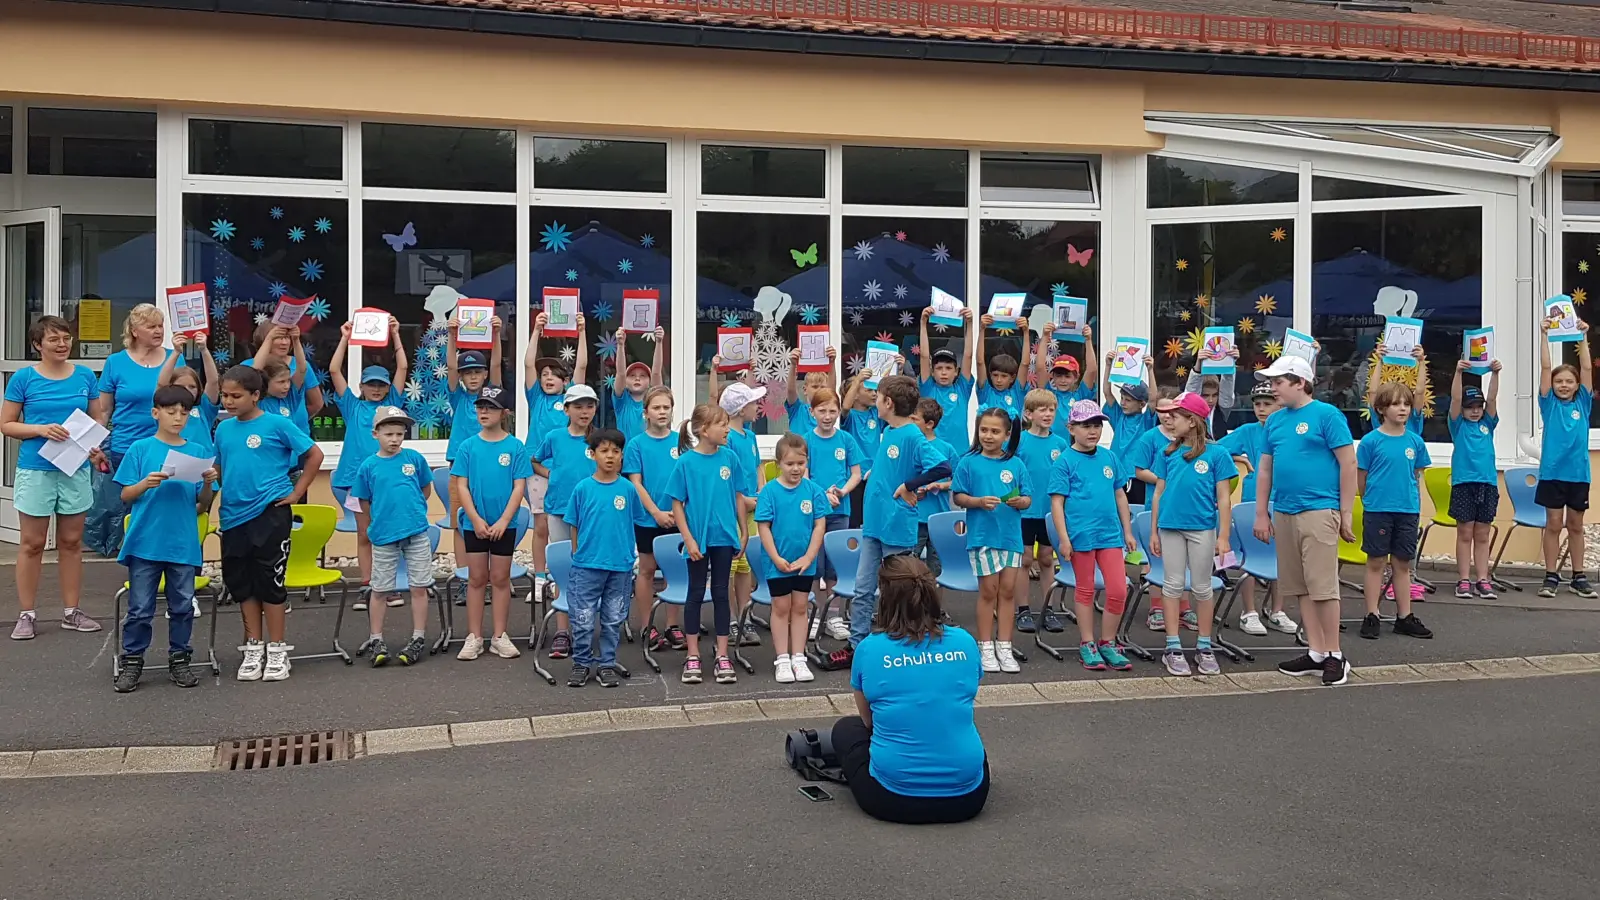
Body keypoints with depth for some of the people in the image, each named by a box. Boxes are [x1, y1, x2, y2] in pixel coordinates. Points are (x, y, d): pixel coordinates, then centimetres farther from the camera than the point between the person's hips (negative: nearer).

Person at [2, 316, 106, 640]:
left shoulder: (85, 376, 3)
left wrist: (95, 448, -7)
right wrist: (41, 429, -18)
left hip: (76, 470, 3)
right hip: (35, 470, -3)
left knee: (72, 542, 10)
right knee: (32, 544, 4)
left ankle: (71, 612, 19)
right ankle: (26, 615, 13)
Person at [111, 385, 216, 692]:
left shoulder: (199, 453, 5)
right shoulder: (140, 449, 0)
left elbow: (202, 506, 6)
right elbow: (125, 496, 1)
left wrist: (208, 484, -13)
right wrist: (145, 484, -17)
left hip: (184, 545, 2)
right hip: (145, 542, -2)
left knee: (183, 606, 9)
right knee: (140, 608, 4)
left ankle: (179, 660, 20)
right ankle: (132, 661, 15)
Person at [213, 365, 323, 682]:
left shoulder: (277, 424, -7)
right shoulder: (224, 428, 9)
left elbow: (315, 455, -4)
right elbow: (220, 467, 20)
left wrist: (296, 492, -4)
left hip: (270, 513, -5)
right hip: (234, 515, 5)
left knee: (269, 580, 0)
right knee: (240, 582, 10)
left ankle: (276, 650, 11)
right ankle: (253, 648, 23)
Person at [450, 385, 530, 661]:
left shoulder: (515, 447, -5)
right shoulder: (468, 446, -1)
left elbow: (519, 487, -6)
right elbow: (461, 486, -2)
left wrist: (503, 521, -13)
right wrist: (476, 519, -11)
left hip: (504, 524, -1)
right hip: (474, 523, 1)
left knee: (500, 579, 8)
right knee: (476, 579, 8)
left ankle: (500, 636, 15)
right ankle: (474, 637, 13)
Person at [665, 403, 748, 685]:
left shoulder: (729, 457, -1)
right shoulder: (686, 462, -9)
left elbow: (738, 497, 6)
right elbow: (677, 505, -7)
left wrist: (743, 533, 7)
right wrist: (689, 540, -12)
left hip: (724, 537, 2)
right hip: (698, 539, -2)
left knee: (720, 593, 9)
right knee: (696, 594, 9)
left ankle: (722, 656, 17)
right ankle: (693, 656, 18)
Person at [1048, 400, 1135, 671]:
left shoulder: (1110, 457, 9)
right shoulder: (1065, 461, -4)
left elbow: (1120, 495, 15)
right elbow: (1057, 501, -6)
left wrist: (1127, 531, 13)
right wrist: (1063, 538, -11)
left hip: (1110, 534, 4)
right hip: (1080, 534, -4)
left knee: (1119, 591, 1)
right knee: (1085, 590, 8)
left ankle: (1108, 643, 18)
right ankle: (1087, 645, 20)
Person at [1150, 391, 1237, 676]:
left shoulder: (1216, 454, -3)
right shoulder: (1167, 454, 6)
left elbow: (1223, 498, -3)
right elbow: (1159, 493, 9)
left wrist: (1223, 536, -7)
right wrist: (1154, 532, 7)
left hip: (1202, 528, -2)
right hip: (1171, 527, 2)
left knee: (1202, 588, 7)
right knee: (1173, 585, 5)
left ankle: (1204, 647, 19)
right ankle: (1173, 648, 11)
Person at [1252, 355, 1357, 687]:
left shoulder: (1327, 415, -6)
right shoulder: (1275, 420, 13)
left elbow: (1348, 464, -7)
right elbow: (1265, 469, 17)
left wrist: (1346, 514, -8)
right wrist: (1262, 513, 14)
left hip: (1319, 511, -7)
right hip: (1284, 513, 7)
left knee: (1323, 585, -5)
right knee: (1300, 587, 10)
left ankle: (1335, 655, 5)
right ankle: (1317, 653, 18)